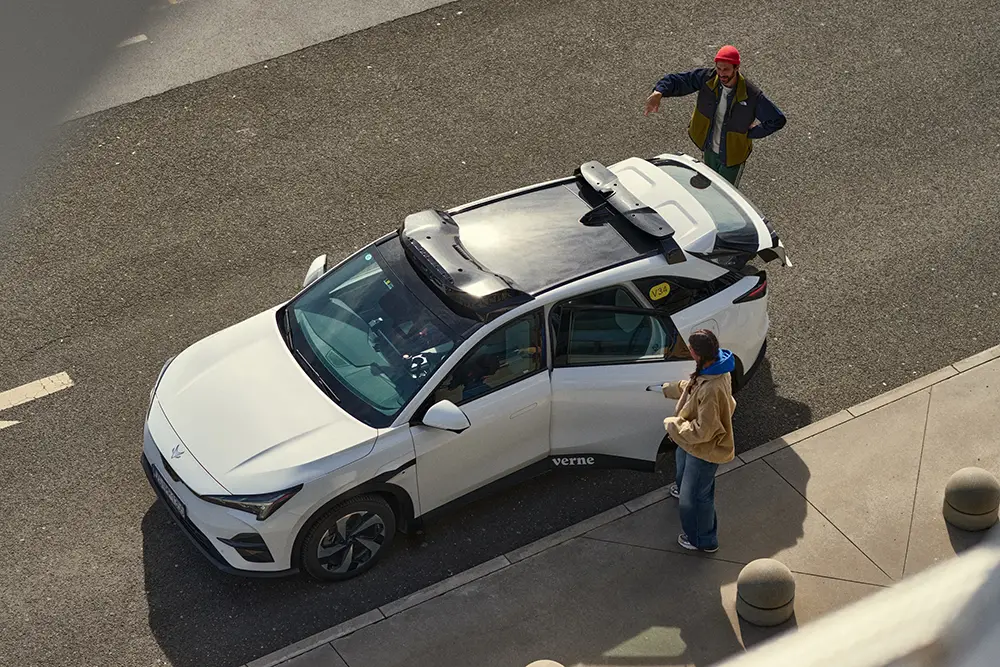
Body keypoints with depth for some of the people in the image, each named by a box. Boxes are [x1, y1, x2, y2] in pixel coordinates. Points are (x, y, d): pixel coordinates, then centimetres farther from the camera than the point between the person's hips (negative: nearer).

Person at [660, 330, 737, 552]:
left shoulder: (712, 391, -45)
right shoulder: (714, 366, -16)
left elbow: (703, 431, -35)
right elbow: (691, 387, 7)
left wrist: (672, 424, -22)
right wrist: (665, 389, 17)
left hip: (704, 449, -9)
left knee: (696, 496, 13)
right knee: (684, 467, 39)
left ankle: (704, 540, 37)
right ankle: (683, 489, 73)